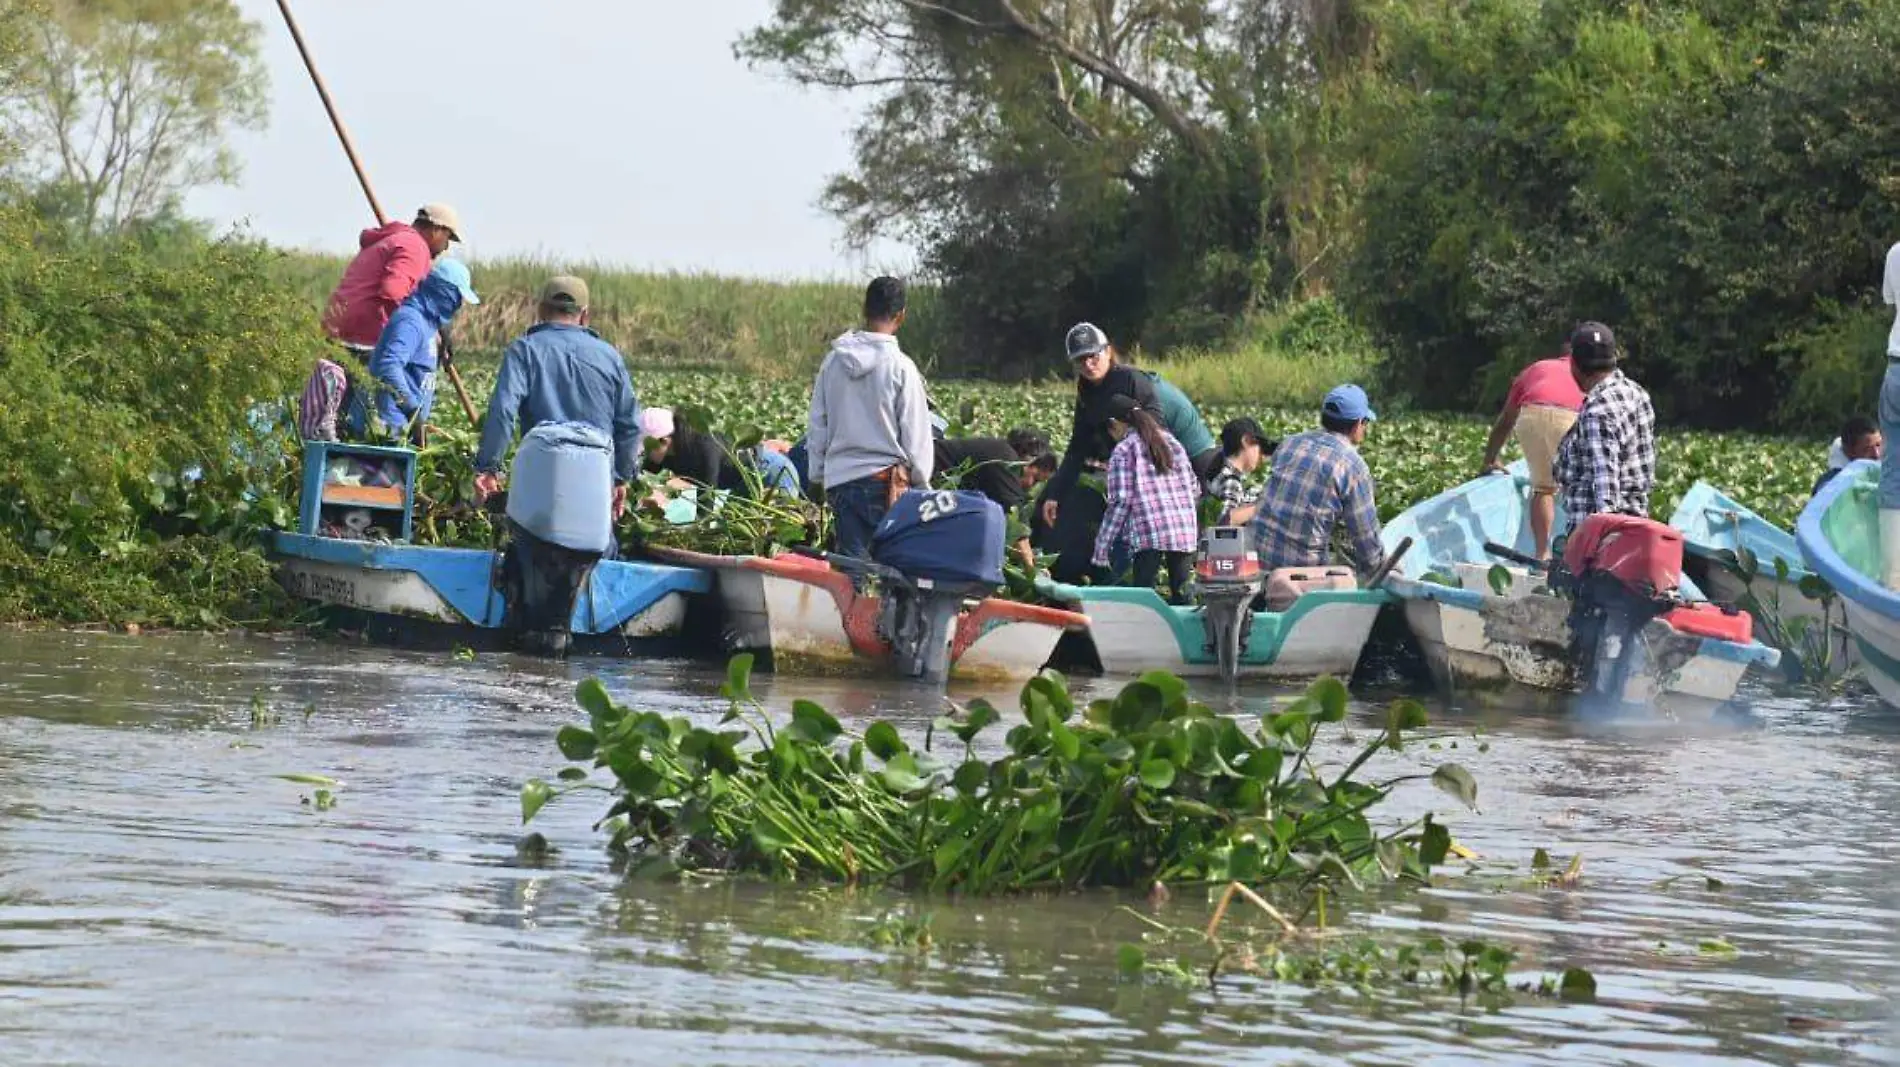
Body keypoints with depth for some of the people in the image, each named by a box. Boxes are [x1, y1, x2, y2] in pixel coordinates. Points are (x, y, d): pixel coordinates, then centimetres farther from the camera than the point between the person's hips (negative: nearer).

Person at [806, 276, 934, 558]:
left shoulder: (833, 363, 3)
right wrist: (921, 483, 6)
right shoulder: (900, 367, -10)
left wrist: (820, 476, 20)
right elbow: (916, 437, -6)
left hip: (839, 479, 4)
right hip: (885, 479, -4)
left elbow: (816, 428, 10)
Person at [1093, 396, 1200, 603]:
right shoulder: (1172, 442, 20)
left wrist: (1101, 551, -1)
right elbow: (1195, 489, 18)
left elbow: (1120, 501, -4)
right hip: (1186, 532, 5)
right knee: (1180, 595, 6)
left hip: (1150, 533, -5)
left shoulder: (1123, 450, 2)